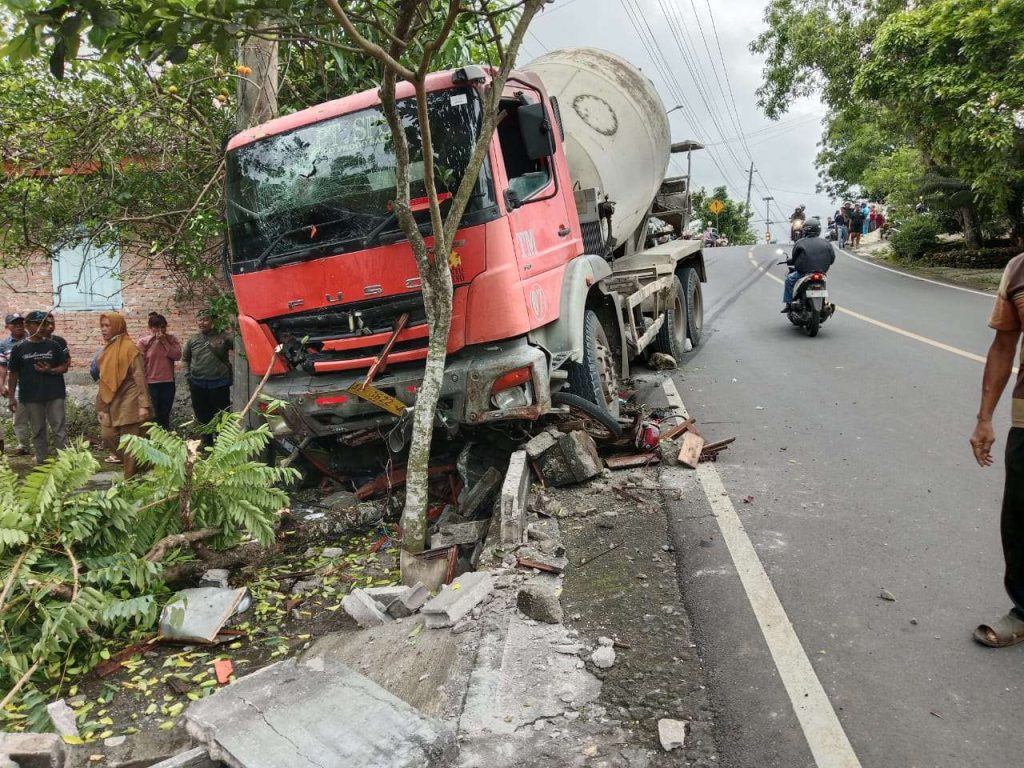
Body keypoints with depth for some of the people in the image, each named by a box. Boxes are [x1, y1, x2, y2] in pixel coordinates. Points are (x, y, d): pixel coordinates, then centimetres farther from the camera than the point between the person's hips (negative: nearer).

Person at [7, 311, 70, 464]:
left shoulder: (54, 345, 3)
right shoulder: (19, 348, 1)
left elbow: (65, 367, 7)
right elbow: (13, 374, 5)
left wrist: (50, 370, -14)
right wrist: (11, 397, 1)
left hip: (54, 394, 0)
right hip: (31, 396, 0)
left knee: (59, 429, -2)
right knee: (38, 431, 8)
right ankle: (41, 462, 16)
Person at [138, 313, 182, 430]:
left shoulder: (171, 339, 4)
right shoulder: (143, 342, -5)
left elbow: (177, 355, -10)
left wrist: (164, 342, -14)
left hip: (168, 383, 3)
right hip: (150, 384, -3)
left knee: (165, 416, 14)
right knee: (152, 417, 1)